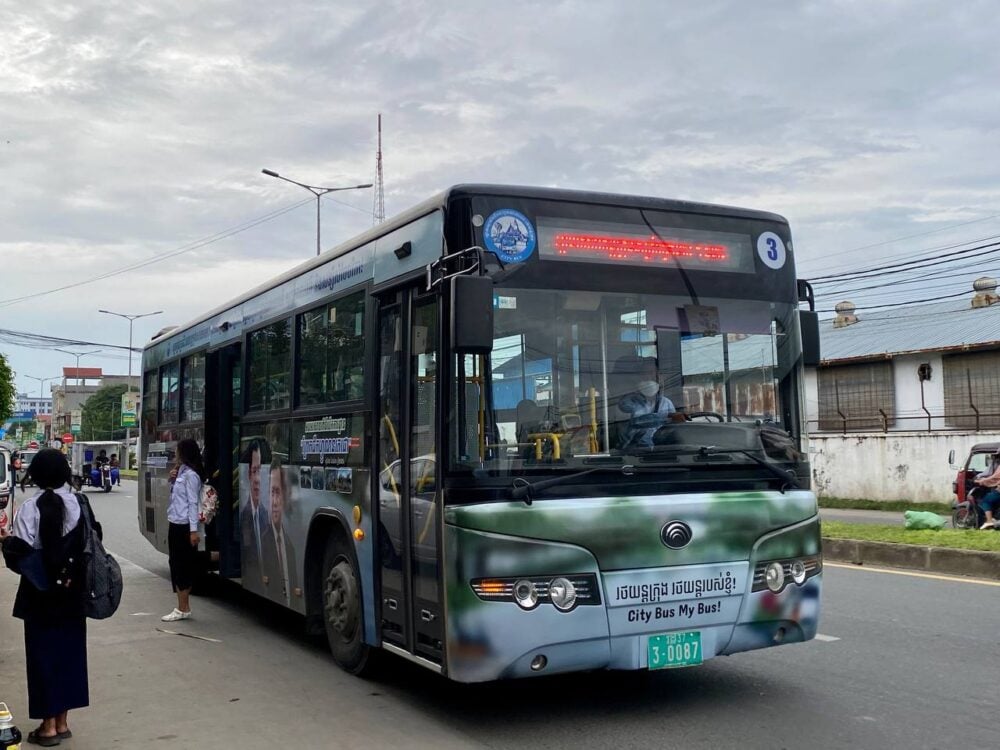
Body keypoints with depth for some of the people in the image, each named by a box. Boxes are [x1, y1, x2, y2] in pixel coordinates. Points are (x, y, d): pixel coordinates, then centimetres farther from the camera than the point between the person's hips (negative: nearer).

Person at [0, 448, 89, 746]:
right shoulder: (78, 503, -1)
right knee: (69, 651, 13)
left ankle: (49, 726, 11)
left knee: (44, 653, 5)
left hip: (42, 592, -4)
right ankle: (62, 722, 21)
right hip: (71, 591, 4)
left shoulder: (31, 508, -13)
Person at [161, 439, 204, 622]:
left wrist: (193, 530, -20)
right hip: (176, 524, 9)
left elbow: (193, 503, -17)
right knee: (178, 565, 12)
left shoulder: (190, 475, -14)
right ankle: (183, 607, 18)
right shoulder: (182, 472, 13)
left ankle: (182, 609, 2)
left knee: (181, 566, -4)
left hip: (183, 526, -9)